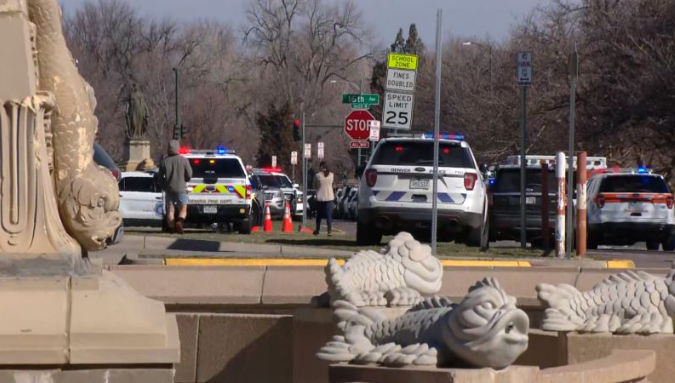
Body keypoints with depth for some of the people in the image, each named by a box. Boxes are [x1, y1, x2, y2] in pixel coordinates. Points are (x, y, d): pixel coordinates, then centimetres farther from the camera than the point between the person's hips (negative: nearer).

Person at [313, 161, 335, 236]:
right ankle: (329, 231, -6)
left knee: (319, 214, 13)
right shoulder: (331, 175, -1)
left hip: (320, 197, -1)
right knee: (329, 215, 2)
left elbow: (315, 186, 0)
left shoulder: (317, 175, -9)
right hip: (329, 197, 1)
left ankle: (317, 230, 21)